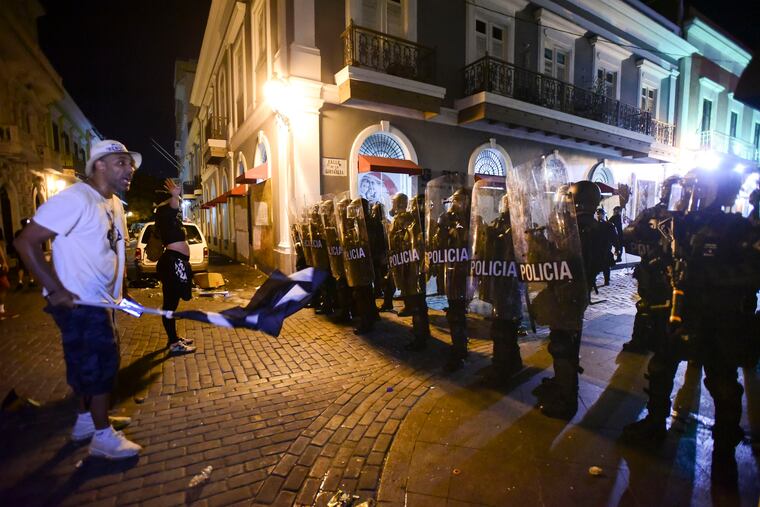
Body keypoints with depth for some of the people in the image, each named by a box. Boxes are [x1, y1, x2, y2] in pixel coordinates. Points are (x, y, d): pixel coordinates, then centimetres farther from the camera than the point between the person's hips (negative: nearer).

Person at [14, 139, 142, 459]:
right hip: (77, 303, -9)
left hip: (101, 301, 9)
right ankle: (103, 436, 14)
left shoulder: (115, 204, 10)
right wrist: (55, 289, -22)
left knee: (90, 363, 19)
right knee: (100, 363, -1)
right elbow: (26, 242, -20)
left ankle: (86, 419, 37)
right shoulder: (74, 199, -18)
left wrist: (119, 294, 11)